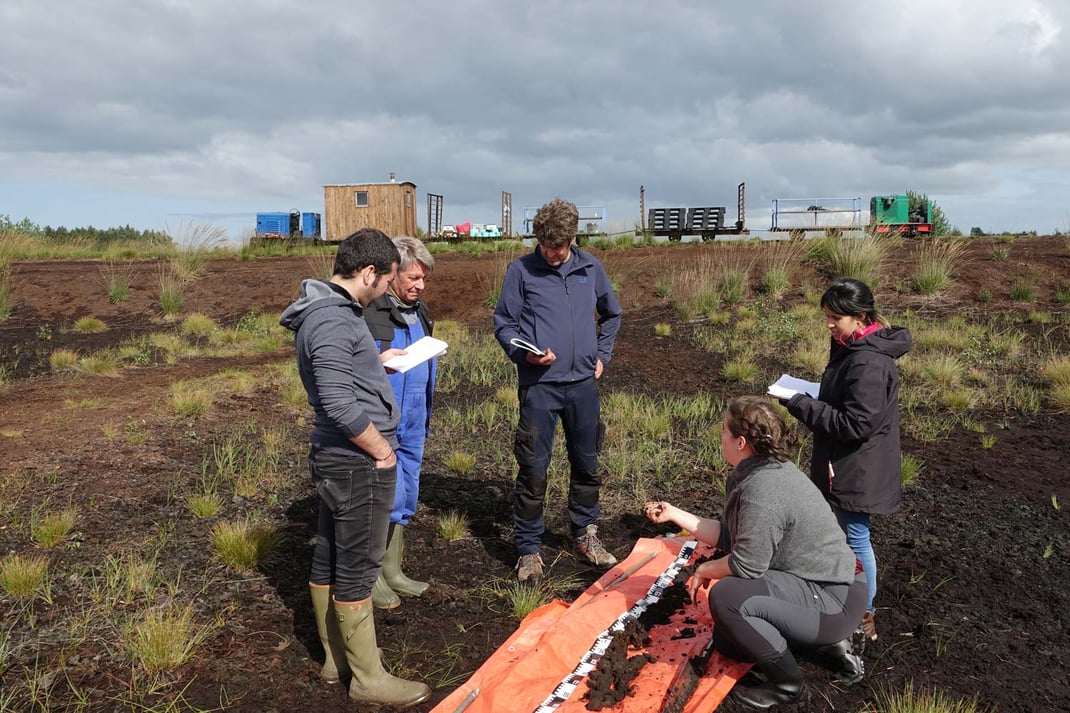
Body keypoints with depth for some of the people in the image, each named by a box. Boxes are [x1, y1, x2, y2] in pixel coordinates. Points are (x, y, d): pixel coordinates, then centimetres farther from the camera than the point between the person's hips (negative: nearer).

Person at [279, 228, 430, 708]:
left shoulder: (327, 310, 12)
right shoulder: (333, 320, -21)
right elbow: (339, 404, -26)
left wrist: (378, 363, 13)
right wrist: (381, 448, -15)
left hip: (332, 458, 10)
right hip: (358, 463, -10)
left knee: (328, 559, 18)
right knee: (357, 569, 1)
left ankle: (336, 658, 33)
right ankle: (368, 678, 16)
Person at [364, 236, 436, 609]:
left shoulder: (419, 312, 13)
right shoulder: (369, 312, -14)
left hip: (413, 424, 8)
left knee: (406, 498, 13)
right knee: (390, 495, -7)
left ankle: (392, 572, 28)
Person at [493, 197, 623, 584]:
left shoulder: (590, 267, 6)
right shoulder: (521, 270, -4)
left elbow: (611, 314, 21)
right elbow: (503, 323, 0)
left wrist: (601, 355, 12)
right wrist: (523, 353, -16)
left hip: (583, 382, 4)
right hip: (539, 383, -3)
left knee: (587, 464, 14)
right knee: (533, 469, 0)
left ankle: (586, 536, 33)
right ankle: (528, 549, 14)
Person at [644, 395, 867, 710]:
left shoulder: (763, 489, -29)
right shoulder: (751, 473, 2)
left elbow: (745, 565, -25)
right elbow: (728, 535, 7)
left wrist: (704, 570, -7)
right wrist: (674, 514, 7)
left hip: (832, 600, -10)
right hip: (816, 584, 10)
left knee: (726, 596, -26)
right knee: (727, 639, 16)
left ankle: (785, 682, -4)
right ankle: (830, 643, 20)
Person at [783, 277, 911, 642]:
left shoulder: (868, 363, -26)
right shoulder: (852, 349, 6)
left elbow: (856, 424, -27)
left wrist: (802, 406, -23)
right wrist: (808, 397, 1)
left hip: (857, 469, -10)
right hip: (845, 465, 10)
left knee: (856, 538, 4)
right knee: (842, 533, 21)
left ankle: (864, 616, 19)